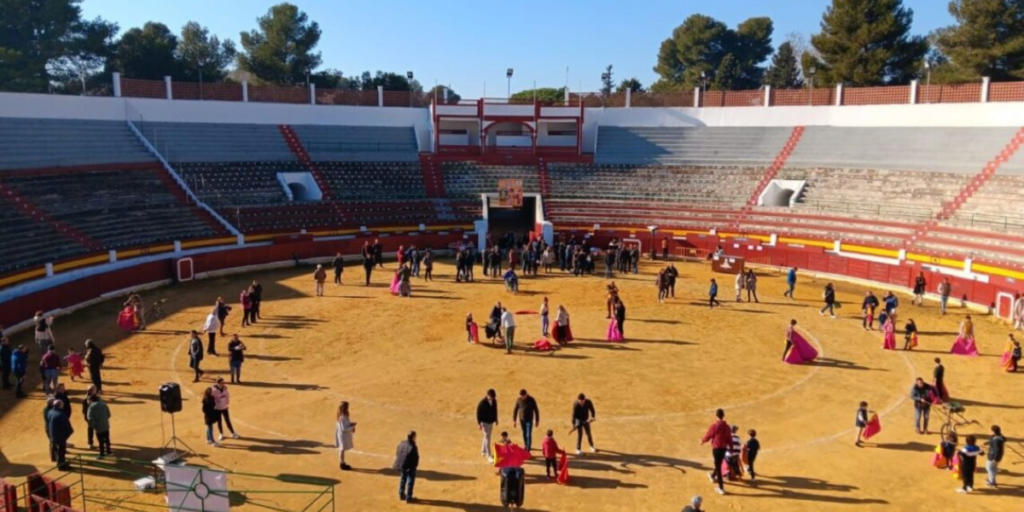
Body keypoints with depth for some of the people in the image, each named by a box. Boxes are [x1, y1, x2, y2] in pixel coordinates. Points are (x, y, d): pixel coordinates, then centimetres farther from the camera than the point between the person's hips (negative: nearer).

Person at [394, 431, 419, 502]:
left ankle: (401, 495, 37)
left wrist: (400, 462, 14)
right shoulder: (413, 447, -27)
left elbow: (397, 454, 4)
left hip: (401, 465, 7)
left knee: (403, 479, 23)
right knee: (410, 481, 8)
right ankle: (408, 498, 15)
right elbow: (416, 458, -20)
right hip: (410, 467, -7)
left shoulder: (401, 444, -6)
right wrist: (415, 465, -1)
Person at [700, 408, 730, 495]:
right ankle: (713, 476, 55)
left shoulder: (714, 426, -18)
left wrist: (702, 441, 11)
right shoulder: (727, 426, -1)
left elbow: (708, 436, -9)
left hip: (716, 448, -6)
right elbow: (729, 439, 5)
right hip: (724, 448, 6)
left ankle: (721, 488, -2)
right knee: (718, 464, 27)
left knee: (718, 467, -1)